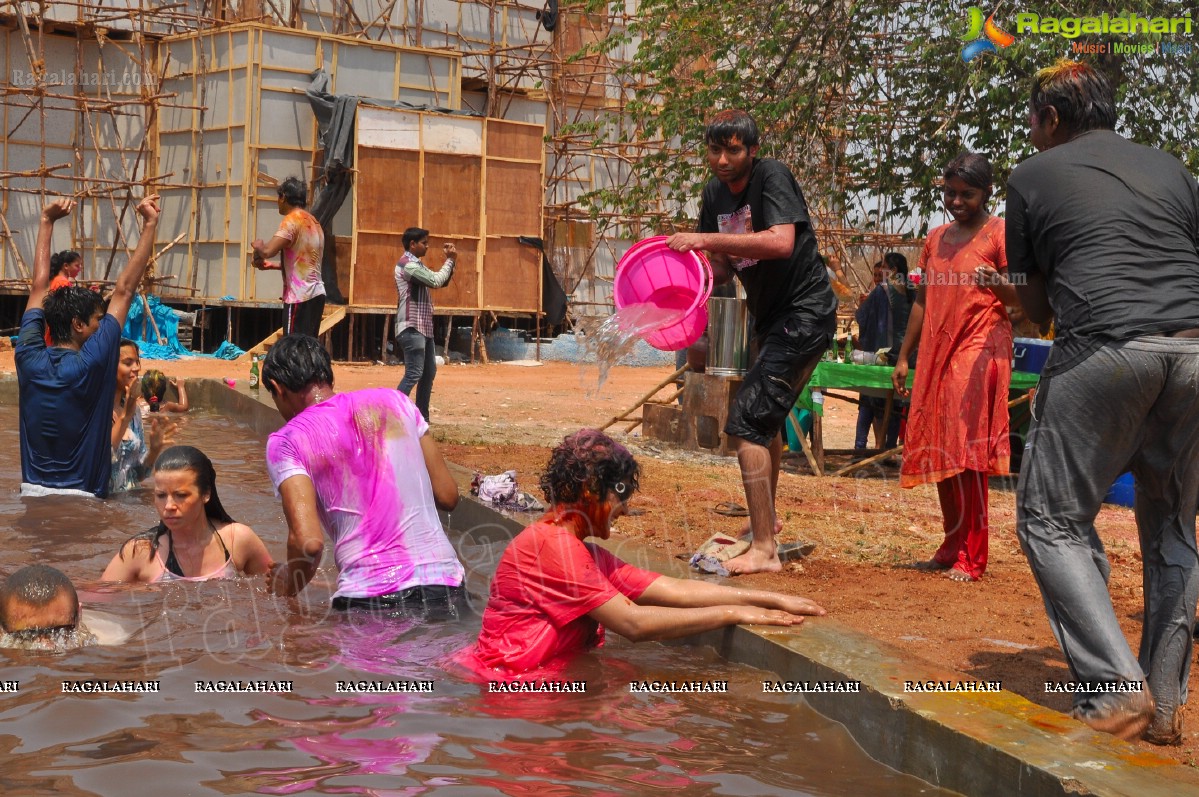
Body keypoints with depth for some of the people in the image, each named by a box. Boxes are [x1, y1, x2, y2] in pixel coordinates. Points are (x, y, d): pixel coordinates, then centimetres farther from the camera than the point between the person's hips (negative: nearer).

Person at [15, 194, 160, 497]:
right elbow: (124, 289, -12)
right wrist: (150, 224, -7)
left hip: (32, 493, 6)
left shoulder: (29, 358, -3)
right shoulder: (89, 365, -16)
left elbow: (38, 286, 9)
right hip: (79, 499, -5)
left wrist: (47, 222, 16)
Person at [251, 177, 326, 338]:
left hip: (299, 296, -8)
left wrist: (258, 246, 0)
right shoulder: (313, 222, 18)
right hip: (315, 294, 8)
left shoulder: (292, 220, -9)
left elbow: (268, 251, -21)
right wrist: (272, 266, 25)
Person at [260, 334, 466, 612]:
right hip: (446, 590, 3)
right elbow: (447, 496, 14)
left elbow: (308, 541, -10)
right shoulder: (393, 401, 13)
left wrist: (289, 585, 10)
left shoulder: (286, 442, 3)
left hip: (368, 600, -3)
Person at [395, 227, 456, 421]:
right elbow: (436, 281, -21)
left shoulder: (417, 264, 19)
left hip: (424, 327, 11)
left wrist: (449, 260, 6)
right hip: (411, 328, -11)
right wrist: (450, 260, -8)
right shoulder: (408, 264, -14)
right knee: (414, 374, -16)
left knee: (429, 372, 13)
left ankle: (422, 418, 19)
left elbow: (442, 282, 20)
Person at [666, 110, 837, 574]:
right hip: (772, 317, 10)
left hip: (805, 313, -10)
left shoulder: (772, 177, -17)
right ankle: (766, 522, 47)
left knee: (746, 424, -18)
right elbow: (723, 265, 11)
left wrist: (705, 239, -33)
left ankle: (764, 551, -16)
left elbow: (781, 241, -34)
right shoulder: (715, 193, 6)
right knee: (766, 420, 25)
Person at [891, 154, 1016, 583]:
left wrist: (997, 284, -29)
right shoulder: (936, 239, 17)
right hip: (936, 351, 7)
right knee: (937, 451, 5)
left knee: (966, 451, -11)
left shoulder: (999, 233, -2)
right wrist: (903, 357, 17)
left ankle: (972, 557, -8)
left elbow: (1019, 297, -7)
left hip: (978, 349, -6)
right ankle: (952, 547, 15)